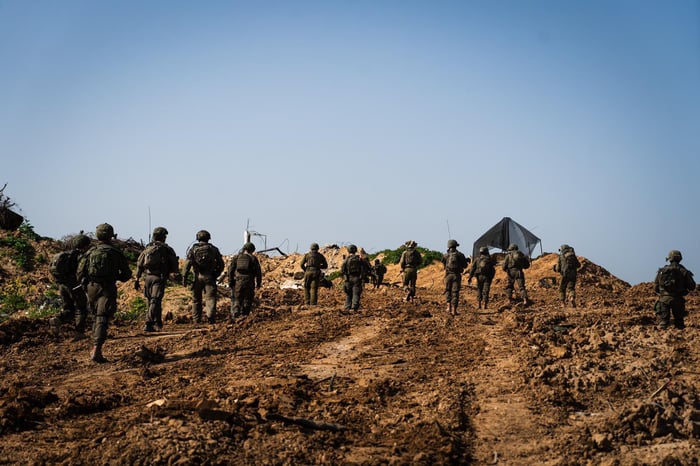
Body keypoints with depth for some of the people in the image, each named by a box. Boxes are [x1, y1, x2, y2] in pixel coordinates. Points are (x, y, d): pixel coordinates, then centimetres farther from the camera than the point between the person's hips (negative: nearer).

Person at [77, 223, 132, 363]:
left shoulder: (90, 252, 5)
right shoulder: (116, 253, -2)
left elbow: (80, 272, 5)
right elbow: (126, 274, 2)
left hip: (92, 288, 4)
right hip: (107, 289, -4)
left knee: (97, 316, 21)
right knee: (102, 320, -9)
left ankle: (96, 349, 24)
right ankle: (96, 351, -21)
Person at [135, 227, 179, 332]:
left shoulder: (147, 248, 9)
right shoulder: (166, 249, -2)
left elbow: (139, 265, 5)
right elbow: (174, 267, 0)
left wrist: (137, 279, 8)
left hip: (147, 277, 5)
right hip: (159, 278, -5)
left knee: (152, 301, 16)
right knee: (155, 301, -6)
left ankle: (157, 324, 25)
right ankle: (148, 324, -17)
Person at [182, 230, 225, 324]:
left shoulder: (193, 249, 4)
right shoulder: (213, 249, 7)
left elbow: (187, 263, -4)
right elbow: (221, 264, 9)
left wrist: (184, 277, -3)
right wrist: (216, 275, 21)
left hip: (198, 277, 1)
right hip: (209, 277, -1)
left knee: (196, 299, 12)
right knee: (210, 298, -3)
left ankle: (196, 320, 16)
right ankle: (211, 317, -22)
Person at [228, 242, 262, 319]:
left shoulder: (236, 257, 10)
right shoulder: (253, 259, 5)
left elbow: (231, 270, 4)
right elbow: (258, 272, 4)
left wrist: (230, 282, 5)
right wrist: (258, 283, 12)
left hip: (237, 282, 1)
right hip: (249, 283, -1)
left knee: (236, 300, 4)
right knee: (247, 301, 10)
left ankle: (235, 315, -14)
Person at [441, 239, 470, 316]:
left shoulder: (445, 255, 1)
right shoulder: (460, 255, -4)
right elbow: (465, 266, 2)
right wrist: (466, 261, 25)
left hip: (448, 275, 1)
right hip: (456, 275, -1)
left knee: (448, 291, 18)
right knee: (455, 292, 3)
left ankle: (449, 306, 2)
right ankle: (454, 310, 1)